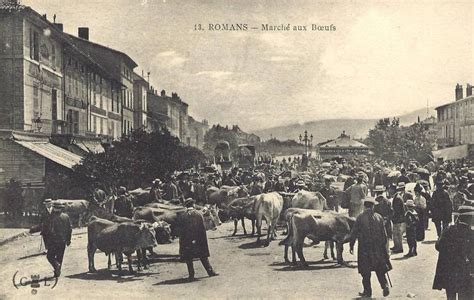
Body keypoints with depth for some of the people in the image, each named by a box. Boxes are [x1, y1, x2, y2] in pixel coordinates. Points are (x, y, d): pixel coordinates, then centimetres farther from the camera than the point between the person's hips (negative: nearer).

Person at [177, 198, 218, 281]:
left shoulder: (182, 217, -7)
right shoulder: (199, 214, -3)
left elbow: (181, 231, -4)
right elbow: (203, 229, -2)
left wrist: (182, 242, 3)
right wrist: (204, 241, 6)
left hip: (187, 241, -2)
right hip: (199, 240, 2)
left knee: (188, 259, 7)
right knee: (204, 257, 12)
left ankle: (191, 275, 6)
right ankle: (210, 271, 14)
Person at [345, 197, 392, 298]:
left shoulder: (360, 217, -8)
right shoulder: (379, 217, 1)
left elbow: (354, 232, -5)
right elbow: (384, 234, 5)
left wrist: (351, 245, 4)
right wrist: (384, 246, 14)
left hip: (364, 248, -3)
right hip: (378, 247, 3)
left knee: (365, 271, 6)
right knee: (380, 269, 13)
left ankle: (367, 291, 9)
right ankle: (385, 285, -2)